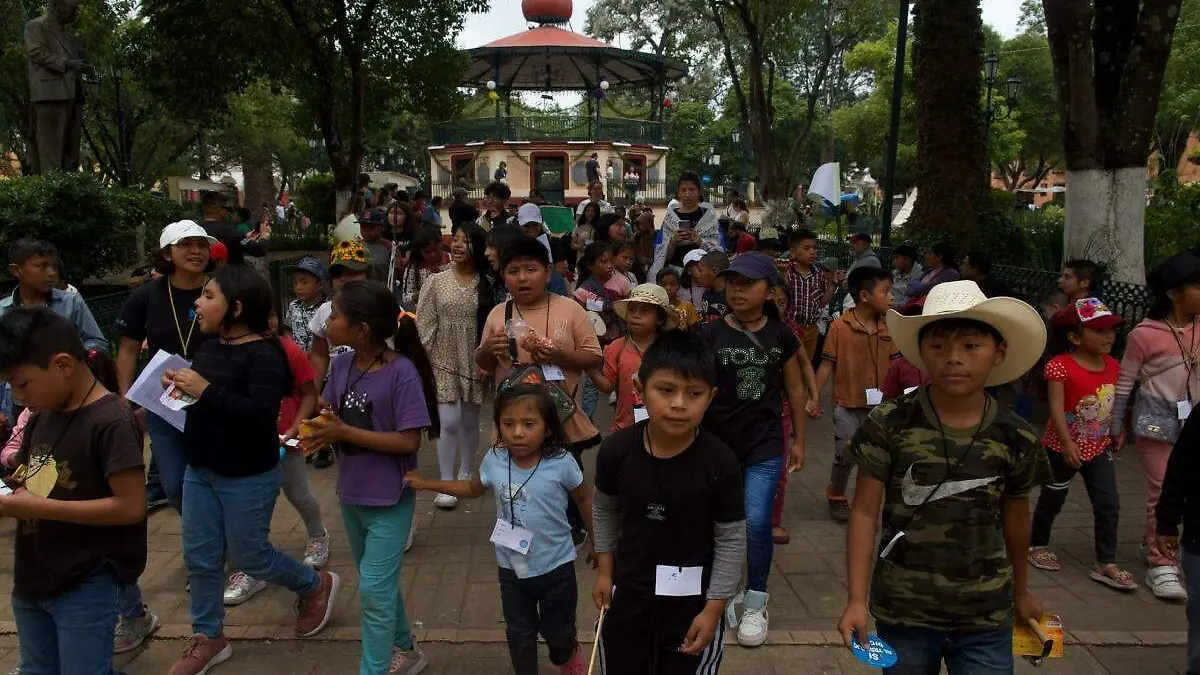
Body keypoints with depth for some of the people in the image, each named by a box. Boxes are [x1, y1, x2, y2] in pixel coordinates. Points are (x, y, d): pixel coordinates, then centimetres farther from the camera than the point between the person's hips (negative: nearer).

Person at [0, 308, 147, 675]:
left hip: (87, 588, -8)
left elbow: (131, 507, -22)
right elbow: (30, 480, 15)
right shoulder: (43, 415, 5)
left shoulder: (111, 422, -20)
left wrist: (40, 507, -21)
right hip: (32, 580, 8)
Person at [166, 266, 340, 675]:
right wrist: (178, 387, -7)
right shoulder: (208, 348, 3)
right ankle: (208, 638, 30)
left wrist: (206, 391, -31)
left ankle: (317, 585, 33)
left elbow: (262, 416, -29)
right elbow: (200, 404, 13)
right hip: (200, 471, 7)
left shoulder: (263, 355, -20)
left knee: (248, 555, 8)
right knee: (199, 557, 13)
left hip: (248, 478, -7)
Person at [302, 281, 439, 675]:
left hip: (389, 500, -7)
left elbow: (409, 441, -24)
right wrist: (319, 431, -19)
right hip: (351, 494, 7)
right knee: (379, 583, 22)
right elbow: (330, 414, 4)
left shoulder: (402, 373, -23)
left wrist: (344, 432, -26)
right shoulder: (341, 365, -4)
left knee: (374, 590, -3)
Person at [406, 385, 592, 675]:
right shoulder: (494, 460, -12)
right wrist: (427, 484, 7)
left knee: (558, 634, 16)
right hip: (512, 568, 2)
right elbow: (473, 488, 10)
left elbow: (584, 500, -4)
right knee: (520, 636, 17)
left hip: (556, 567, -2)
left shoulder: (561, 463, -22)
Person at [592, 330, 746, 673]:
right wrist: (605, 571, 8)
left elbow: (732, 540, -12)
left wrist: (713, 609, -9)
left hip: (693, 601, -2)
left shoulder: (721, 462, -22)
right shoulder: (617, 449, -15)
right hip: (628, 595, 3)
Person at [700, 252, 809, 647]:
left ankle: (756, 603, 15)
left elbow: (794, 389, 8)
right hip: (717, 443, 0)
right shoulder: (711, 334, -6)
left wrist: (799, 441, 9)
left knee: (756, 523, -7)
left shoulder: (780, 335, 0)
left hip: (765, 445, 0)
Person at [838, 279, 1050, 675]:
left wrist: (1021, 590, 23)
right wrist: (856, 598, -12)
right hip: (902, 612, -1)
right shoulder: (890, 425, -12)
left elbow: (1015, 519, 10)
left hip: (986, 619, 1)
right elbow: (865, 512, -8)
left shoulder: (1016, 438, -5)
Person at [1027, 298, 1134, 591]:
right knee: (1052, 499, 13)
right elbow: (1057, 408, -23)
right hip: (1064, 447, -5)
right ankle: (1037, 544, 35)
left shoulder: (1112, 366, 0)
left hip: (1100, 447, 5)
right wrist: (1067, 444, -27)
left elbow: (1114, 402, 12)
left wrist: (1117, 433, 14)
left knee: (1109, 505, 0)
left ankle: (1106, 564, 9)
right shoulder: (1061, 366, -21)